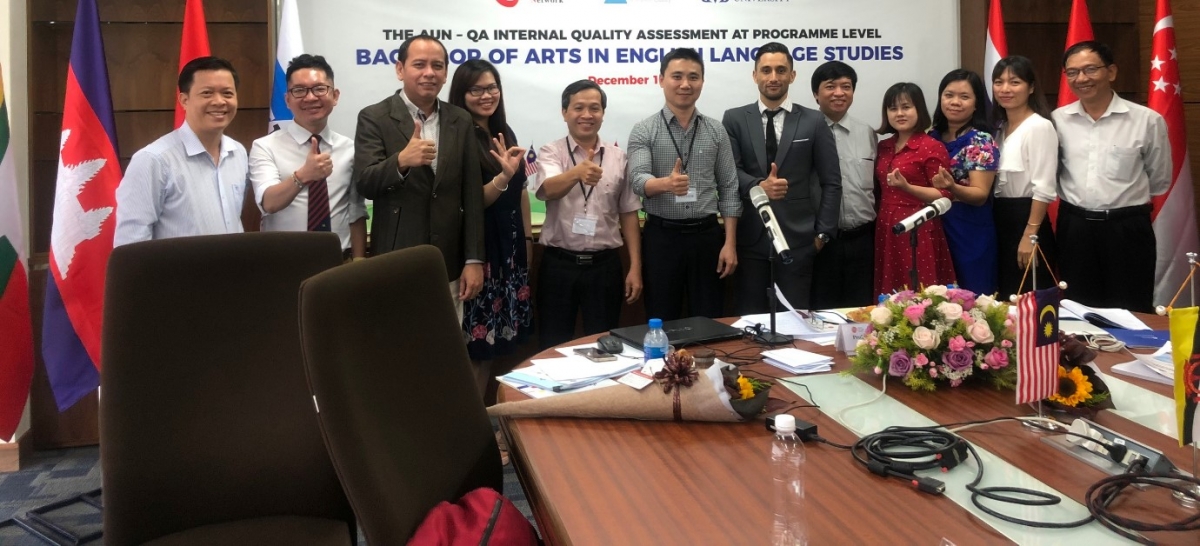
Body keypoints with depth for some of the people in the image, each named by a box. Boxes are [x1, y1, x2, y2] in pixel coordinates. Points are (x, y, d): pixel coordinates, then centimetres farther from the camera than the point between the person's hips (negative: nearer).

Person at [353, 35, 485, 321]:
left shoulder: (461, 121, 8)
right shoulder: (374, 118, -1)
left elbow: (472, 194, 7)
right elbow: (364, 185, -11)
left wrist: (474, 260, 2)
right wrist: (401, 161, -31)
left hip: (448, 266, 3)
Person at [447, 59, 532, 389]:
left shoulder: (506, 133, 10)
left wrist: (527, 239, 16)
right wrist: (503, 175, -30)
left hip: (510, 246, 7)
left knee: (496, 337, 12)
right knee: (476, 340, -3)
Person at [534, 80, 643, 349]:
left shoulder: (619, 157, 5)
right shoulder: (551, 153, -2)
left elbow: (629, 214, 8)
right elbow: (547, 190, -23)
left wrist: (635, 267, 2)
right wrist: (577, 173, -44)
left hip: (605, 265, 2)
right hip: (558, 265, -2)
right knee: (554, 347, 7)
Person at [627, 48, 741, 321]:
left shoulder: (716, 131, 5)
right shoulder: (644, 131, -2)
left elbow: (729, 189, 5)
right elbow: (638, 181, -16)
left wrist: (730, 243, -3)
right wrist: (666, 183, -38)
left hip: (707, 235, 2)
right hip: (662, 237, -2)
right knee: (662, 324, 7)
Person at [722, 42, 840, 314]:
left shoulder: (813, 122, 5)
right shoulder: (734, 119, 6)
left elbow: (831, 182, 5)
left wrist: (823, 232, -1)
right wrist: (758, 186, -23)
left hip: (798, 238, 0)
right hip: (750, 237, 0)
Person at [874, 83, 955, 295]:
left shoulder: (932, 148, -8)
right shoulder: (884, 147, 12)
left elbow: (943, 195, -11)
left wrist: (907, 187, -22)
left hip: (918, 232, -6)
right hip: (886, 231, 6)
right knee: (890, 298, 8)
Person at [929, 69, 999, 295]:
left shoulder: (981, 141, -10)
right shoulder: (932, 136, 7)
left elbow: (981, 195, -16)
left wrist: (952, 187, -33)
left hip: (970, 234, -5)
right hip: (935, 230, 5)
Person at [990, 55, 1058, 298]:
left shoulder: (1039, 126, -11)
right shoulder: (999, 127, 14)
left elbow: (1043, 188, -16)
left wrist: (1030, 236, -20)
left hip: (1026, 220, -8)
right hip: (1000, 221, 8)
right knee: (1005, 297, 13)